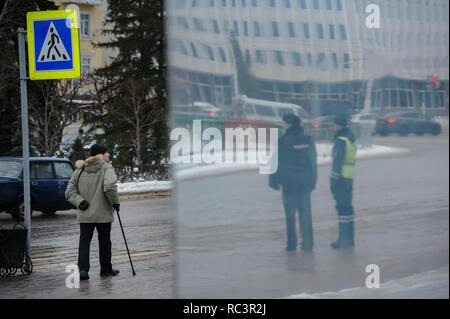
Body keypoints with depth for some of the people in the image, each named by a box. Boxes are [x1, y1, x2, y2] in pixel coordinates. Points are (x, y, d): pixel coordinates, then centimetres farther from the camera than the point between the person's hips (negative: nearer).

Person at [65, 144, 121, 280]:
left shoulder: (79, 171, 10)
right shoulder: (106, 168, -6)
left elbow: (70, 192, 5)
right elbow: (110, 186, -24)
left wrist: (80, 202, -4)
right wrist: (115, 202, -11)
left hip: (84, 215, 3)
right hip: (103, 214, -3)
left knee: (84, 241, 3)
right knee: (104, 241, 10)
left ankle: (82, 268, -11)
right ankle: (106, 269, 21)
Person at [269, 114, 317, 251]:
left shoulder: (283, 142, -9)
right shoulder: (308, 140, 5)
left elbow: (277, 163, -7)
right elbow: (313, 162, 8)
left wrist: (273, 180, 2)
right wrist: (312, 181, 13)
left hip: (289, 182, -3)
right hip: (305, 182, 3)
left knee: (290, 214, 4)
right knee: (305, 213, 7)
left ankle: (291, 243, 2)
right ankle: (307, 243, 4)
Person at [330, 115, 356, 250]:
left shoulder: (341, 140, -15)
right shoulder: (351, 139, 15)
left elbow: (338, 162, -20)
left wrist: (333, 180, -20)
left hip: (341, 177, -9)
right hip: (349, 178, 9)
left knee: (343, 207, -8)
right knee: (346, 207, 12)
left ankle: (344, 240, -8)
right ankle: (348, 239, 16)